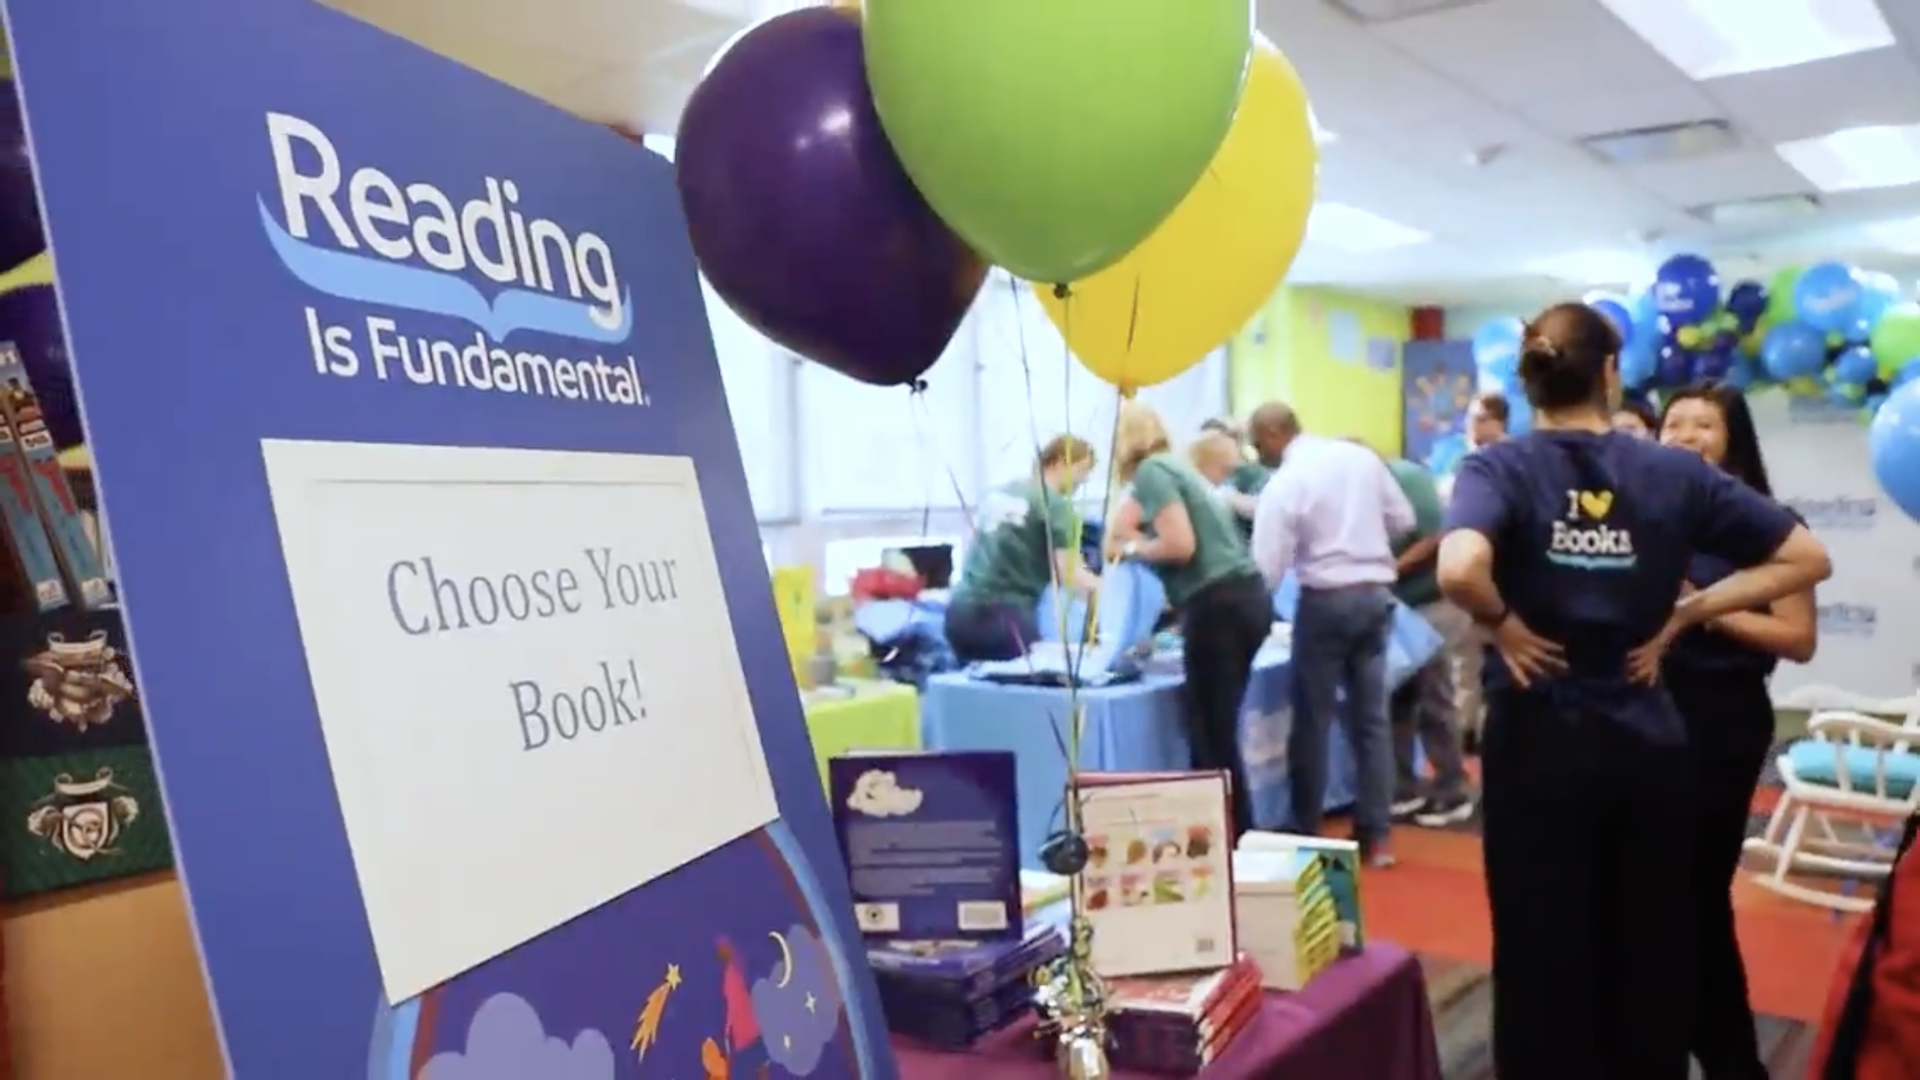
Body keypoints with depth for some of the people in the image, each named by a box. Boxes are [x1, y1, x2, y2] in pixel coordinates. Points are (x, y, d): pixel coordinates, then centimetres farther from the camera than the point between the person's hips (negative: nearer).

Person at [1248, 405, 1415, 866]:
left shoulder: (1283, 483, -11)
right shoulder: (1362, 456, 4)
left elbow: (1266, 569, -14)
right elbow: (1403, 520, 11)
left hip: (1326, 600, -5)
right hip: (1376, 594, 5)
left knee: (1313, 720, 6)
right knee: (1372, 716, 11)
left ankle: (1306, 837, 12)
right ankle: (1375, 837, 14)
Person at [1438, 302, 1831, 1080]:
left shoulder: (1501, 468, -9)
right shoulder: (1675, 473, 0)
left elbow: (1460, 569, -30)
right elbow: (1806, 558, 5)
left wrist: (1504, 625, -11)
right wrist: (1682, 615, 3)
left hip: (1539, 745, -2)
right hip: (1648, 748, 3)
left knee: (1545, 957, 9)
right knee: (1653, 954, 18)